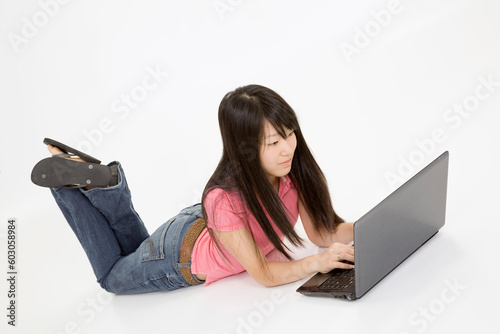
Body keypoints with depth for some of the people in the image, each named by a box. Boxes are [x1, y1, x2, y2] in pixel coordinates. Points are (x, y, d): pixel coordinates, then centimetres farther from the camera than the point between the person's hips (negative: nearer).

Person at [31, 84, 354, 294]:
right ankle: (73, 178, 17)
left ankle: (105, 184, 22)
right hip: (183, 258, -6)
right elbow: (263, 274, -33)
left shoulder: (294, 168, -24)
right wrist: (317, 262, -45)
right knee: (113, 275, 24)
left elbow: (323, 231, -16)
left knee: (138, 253, 34)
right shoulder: (224, 200, -42)